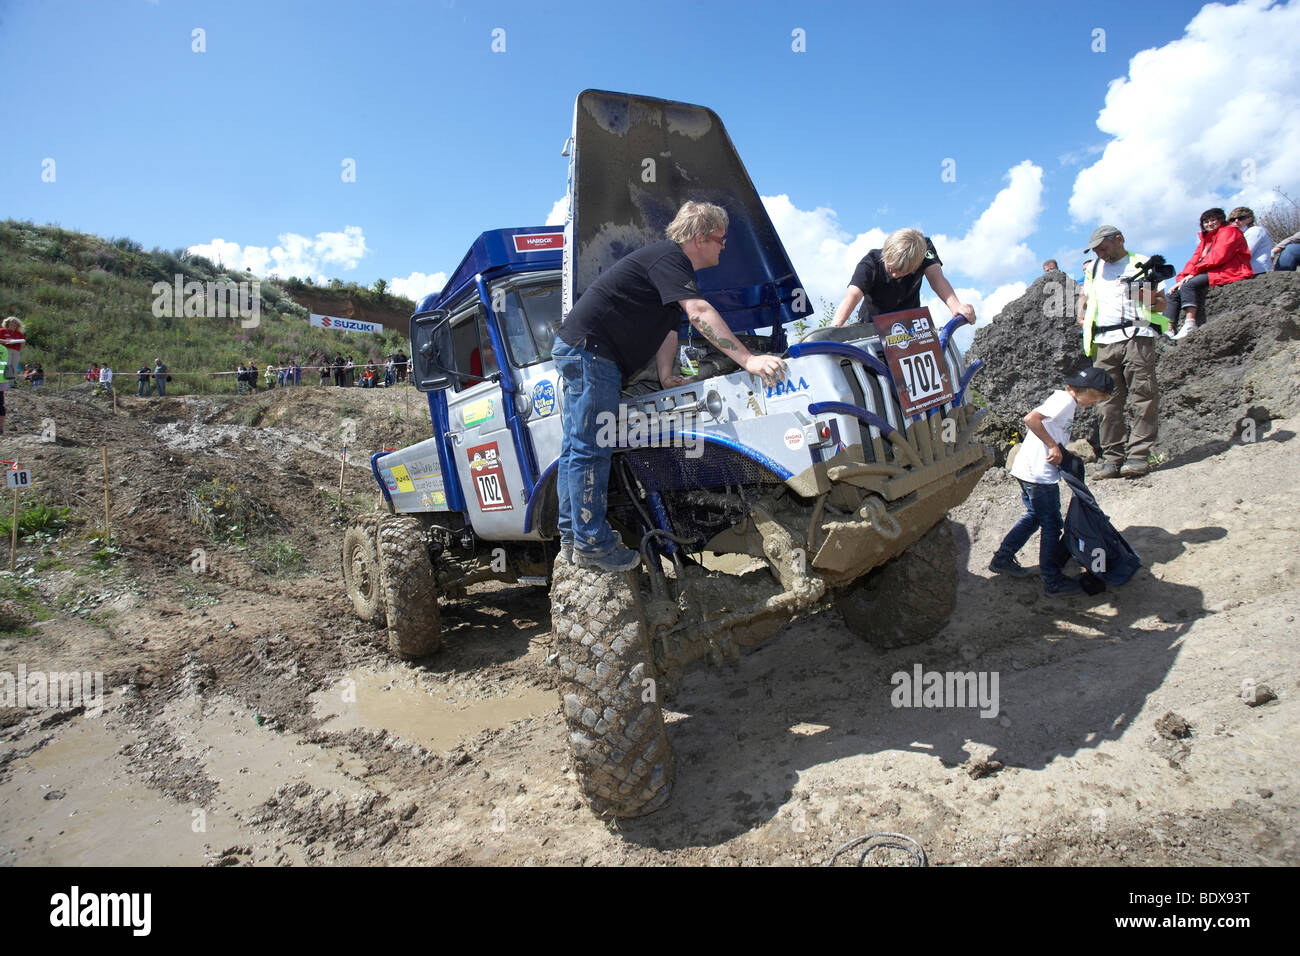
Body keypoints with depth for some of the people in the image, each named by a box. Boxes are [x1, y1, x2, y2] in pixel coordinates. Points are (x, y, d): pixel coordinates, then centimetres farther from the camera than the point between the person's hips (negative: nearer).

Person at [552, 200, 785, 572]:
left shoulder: (676, 269, 20)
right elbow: (699, 313, -26)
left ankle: (572, 538, 21)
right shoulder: (669, 257, -13)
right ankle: (592, 544, -3)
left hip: (578, 351, 11)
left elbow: (667, 327, 21)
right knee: (591, 450, -9)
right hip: (588, 349, -11)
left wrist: (666, 374, 6)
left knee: (577, 447, 12)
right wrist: (748, 360, -31)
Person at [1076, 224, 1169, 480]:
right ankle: (1112, 457, 1)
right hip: (1104, 341, 4)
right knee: (1107, 401, -2)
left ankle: (1138, 455, -10)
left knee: (1143, 396, -10)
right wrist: (1081, 316, 13)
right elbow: (1084, 296, 35)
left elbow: (1162, 303, 12)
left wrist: (1151, 299, -12)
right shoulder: (1093, 269, 23)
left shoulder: (1142, 264, 11)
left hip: (1137, 336, -4)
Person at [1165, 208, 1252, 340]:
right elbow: (1194, 261, 14)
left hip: (1229, 273, -9)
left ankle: (1189, 324, -42)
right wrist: (1181, 278, -3)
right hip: (1210, 274, 9)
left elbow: (1218, 256, -13)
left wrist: (1194, 272, -16)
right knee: (1175, 292, -3)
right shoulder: (1205, 239, 27)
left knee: (1189, 284, -29)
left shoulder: (1229, 231, 2)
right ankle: (1168, 329, -18)